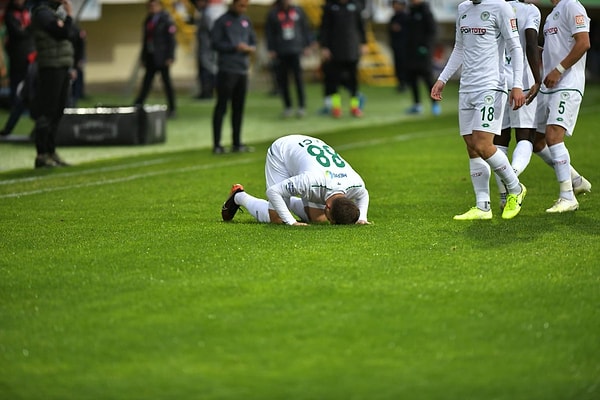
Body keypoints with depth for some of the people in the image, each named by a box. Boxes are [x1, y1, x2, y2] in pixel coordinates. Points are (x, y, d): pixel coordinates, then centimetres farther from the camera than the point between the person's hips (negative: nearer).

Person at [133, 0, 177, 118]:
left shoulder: (166, 20, -7)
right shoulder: (148, 19, 13)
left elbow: (171, 39, -11)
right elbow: (146, 39, 16)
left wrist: (170, 57, -16)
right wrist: (143, 56, 14)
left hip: (162, 58, -6)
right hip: (151, 57, 6)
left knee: (167, 82, 0)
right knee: (146, 83, 3)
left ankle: (172, 109, 7)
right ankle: (137, 106, 0)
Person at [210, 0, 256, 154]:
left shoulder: (246, 21, 14)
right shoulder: (222, 21, -4)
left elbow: (253, 41, 18)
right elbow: (215, 43, -9)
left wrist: (251, 48, -5)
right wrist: (236, 47, -16)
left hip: (243, 70, 6)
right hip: (227, 70, -6)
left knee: (239, 108, 9)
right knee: (221, 107, -4)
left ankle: (237, 143, 15)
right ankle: (217, 144, -3)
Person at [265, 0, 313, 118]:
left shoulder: (298, 11, 8)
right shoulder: (273, 13, 3)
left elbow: (305, 28, 12)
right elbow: (269, 33, 5)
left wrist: (307, 45, 8)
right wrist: (271, 50, -1)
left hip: (296, 50, 0)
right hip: (281, 52, 0)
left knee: (298, 77, -8)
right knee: (282, 79, 2)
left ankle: (302, 106, -3)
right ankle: (287, 106, 12)